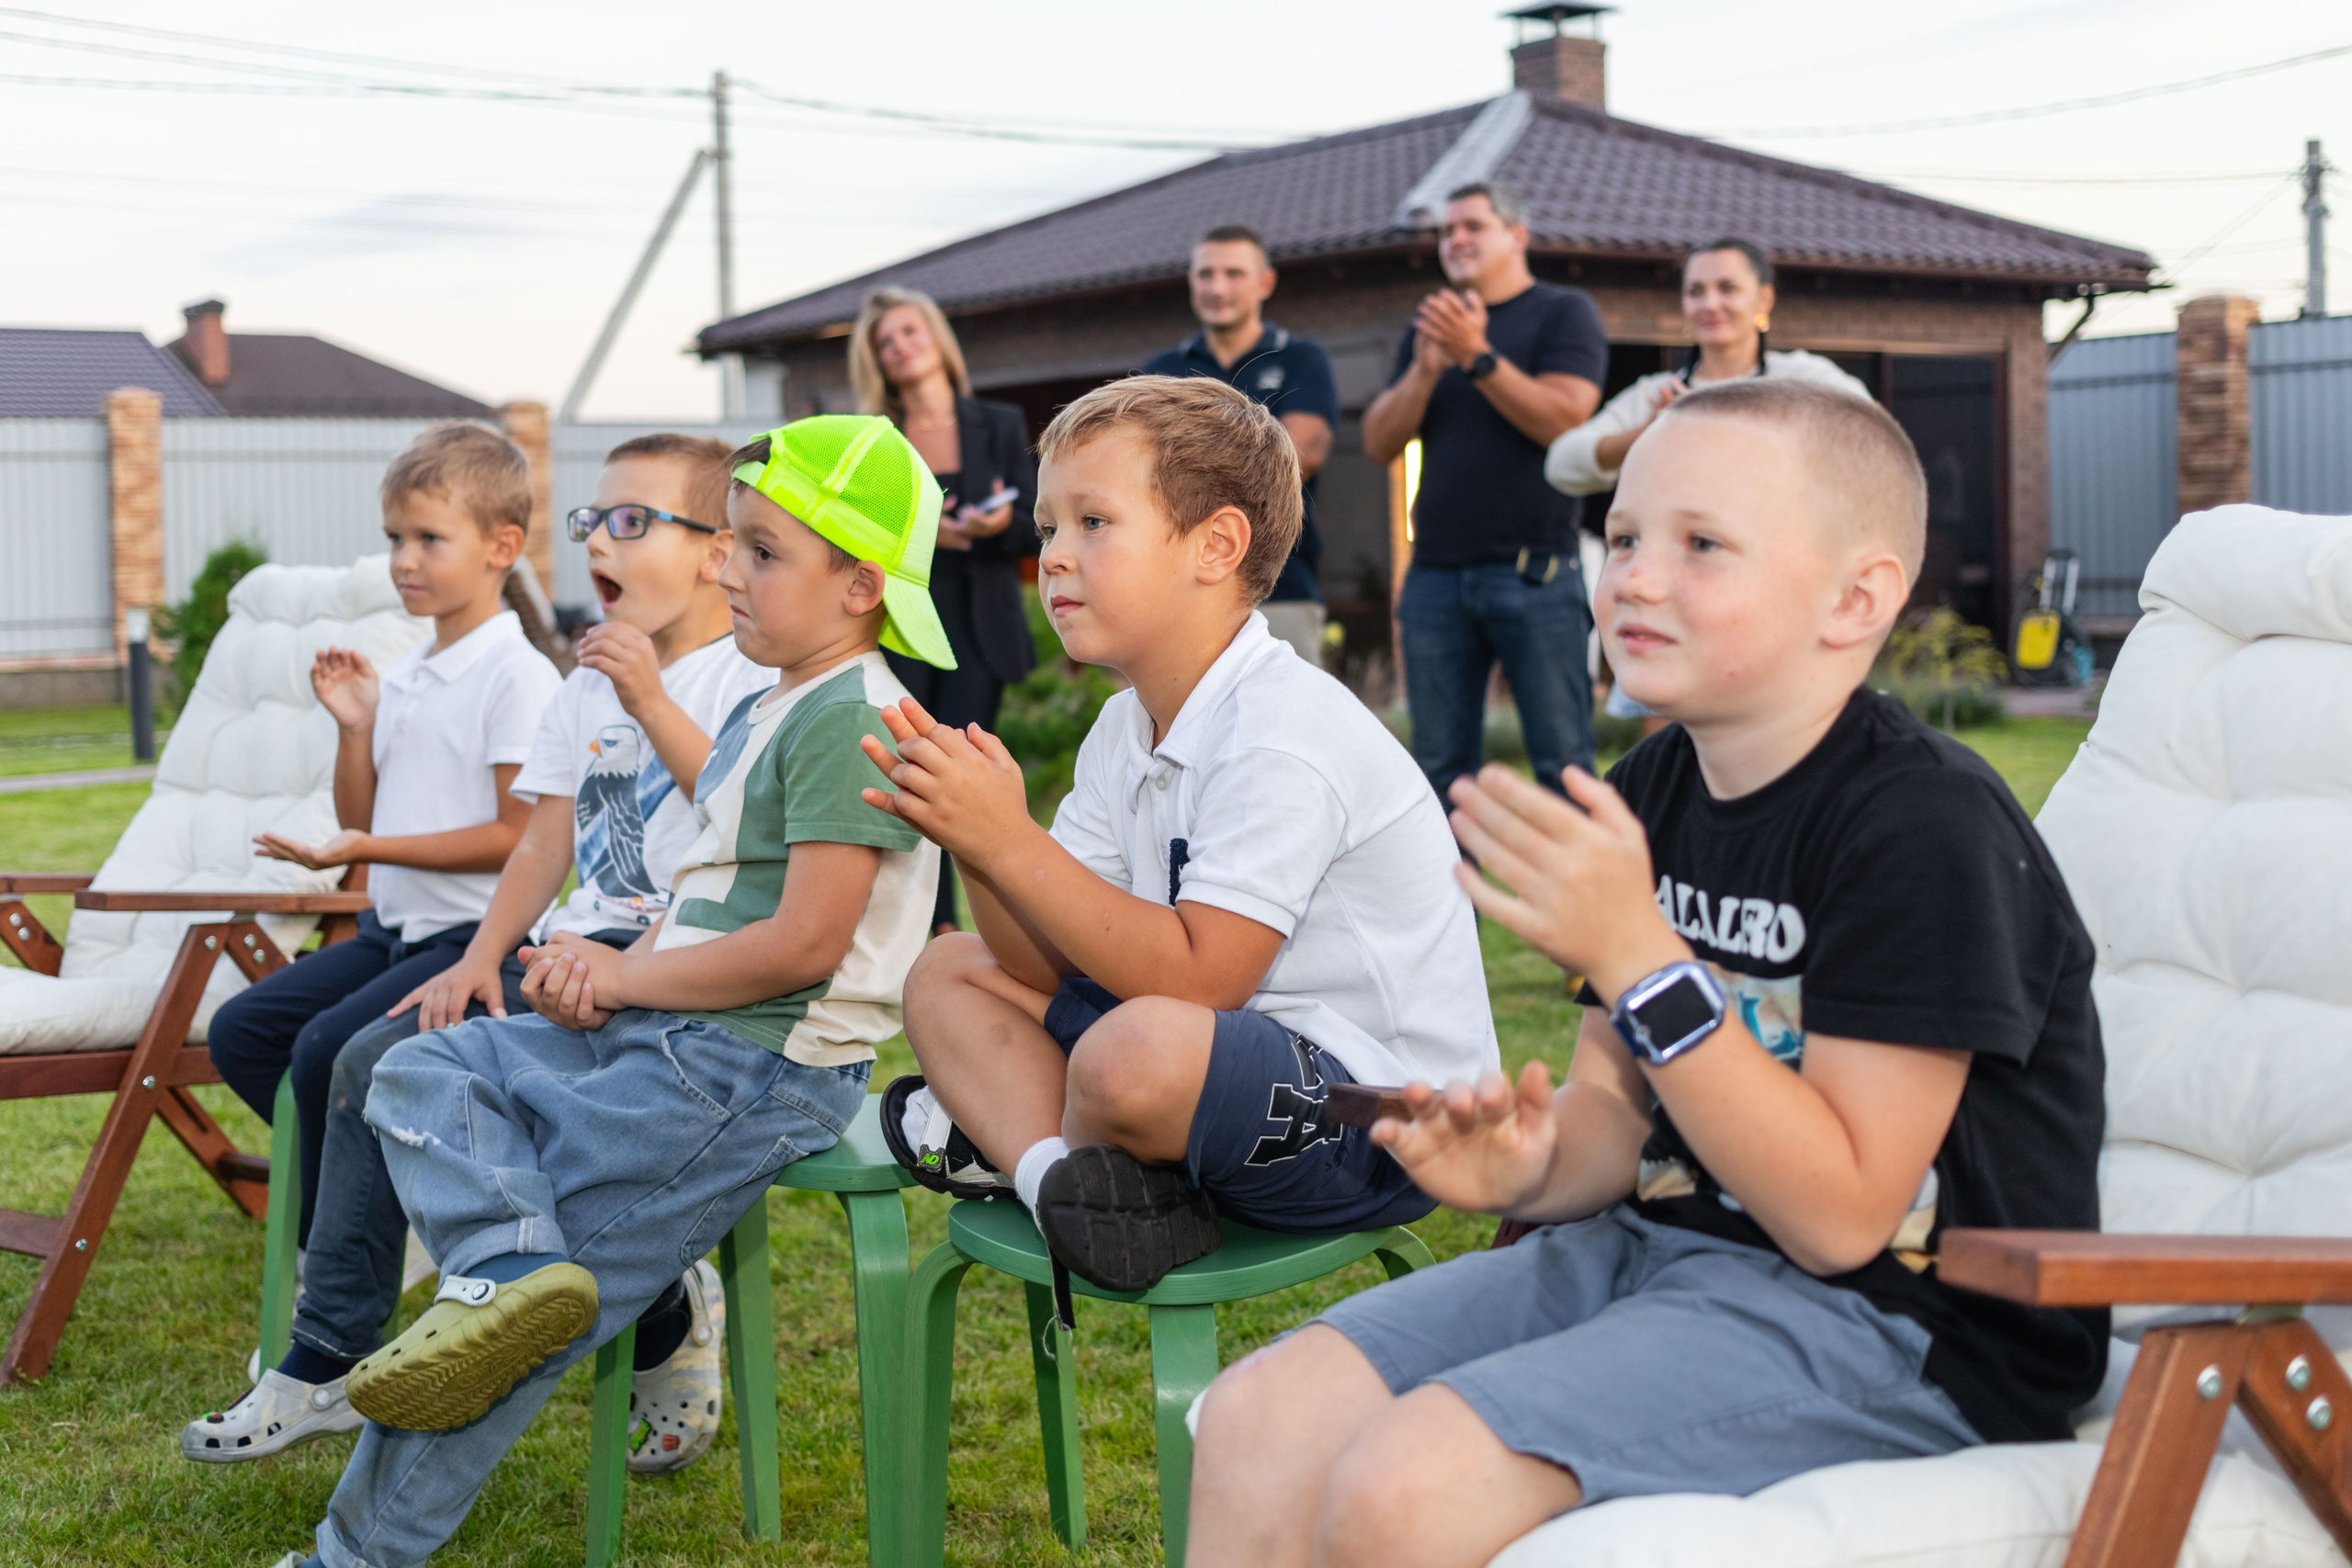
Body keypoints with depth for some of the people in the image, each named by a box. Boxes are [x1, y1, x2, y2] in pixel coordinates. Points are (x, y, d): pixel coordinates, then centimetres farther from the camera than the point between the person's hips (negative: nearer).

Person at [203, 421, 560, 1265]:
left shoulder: (518, 676, -13)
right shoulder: (402, 680, 12)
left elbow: (518, 838, -17)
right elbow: (361, 820, 18)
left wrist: (369, 850, -20)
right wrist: (354, 726, 2)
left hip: (474, 936, -9)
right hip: (391, 927, 9)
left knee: (330, 1047, -23)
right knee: (242, 1030, 1)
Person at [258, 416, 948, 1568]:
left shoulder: (849, 717, -15)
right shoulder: (760, 712, 17)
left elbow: (805, 943, -22)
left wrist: (623, 976, -10)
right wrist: (614, 969, 0)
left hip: (759, 1067, -10)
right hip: (666, 1036, 11)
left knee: (517, 1336, -7)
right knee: (425, 1070, 1)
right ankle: (508, 1260, -19)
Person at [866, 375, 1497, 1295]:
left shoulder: (1282, 733, -20)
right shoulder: (1127, 728, 8)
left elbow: (1195, 978, -26)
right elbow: (1056, 965, 3)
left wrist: (1011, 842, -26)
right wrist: (977, 849, -15)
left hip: (1377, 1113, -9)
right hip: (1232, 1047, 9)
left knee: (1139, 1051, -39)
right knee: (947, 974, 11)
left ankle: (1005, 1133, -5)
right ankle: (1049, 1164, -15)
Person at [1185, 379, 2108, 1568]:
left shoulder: (1921, 825, -18)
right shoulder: (1644, 795, 8)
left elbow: (1840, 1217, -20)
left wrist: (1638, 956, -26)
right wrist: (1531, 1167, -11)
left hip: (1896, 1317, -8)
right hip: (1663, 1245, 8)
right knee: (1254, 1426, -6)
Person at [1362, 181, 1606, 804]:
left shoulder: (1564, 312, 6)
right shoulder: (1429, 327, 20)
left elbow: (1564, 419, -10)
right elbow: (1379, 442, 9)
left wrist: (1478, 357, -16)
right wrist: (1426, 370, -7)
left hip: (1534, 571, -5)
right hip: (1436, 573, 5)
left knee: (1562, 761, -7)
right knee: (1439, 765, 3)